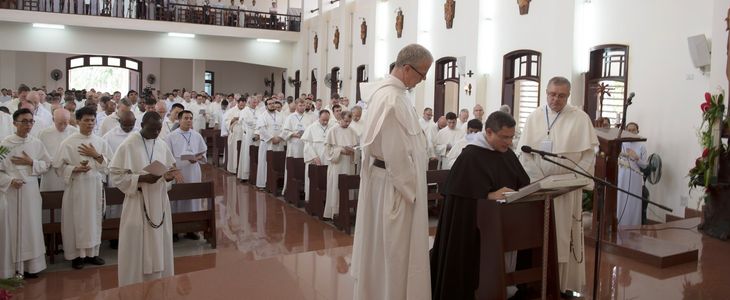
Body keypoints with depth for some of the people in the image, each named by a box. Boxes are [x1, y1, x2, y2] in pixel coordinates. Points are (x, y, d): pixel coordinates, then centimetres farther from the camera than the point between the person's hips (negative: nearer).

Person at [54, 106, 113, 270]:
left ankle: (92, 252, 19)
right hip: (76, 186, -3)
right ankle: (77, 254, 11)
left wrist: (96, 155, -9)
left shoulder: (101, 142, 5)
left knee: (94, 219, 8)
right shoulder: (68, 143, -3)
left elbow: (110, 164, 4)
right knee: (77, 219, 0)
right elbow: (59, 165, -3)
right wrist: (75, 169, -18)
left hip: (96, 185, 3)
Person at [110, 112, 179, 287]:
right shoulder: (128, 146, -8)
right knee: (137, 250, 2)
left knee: (159, 249, 11)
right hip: (137, 205, -5)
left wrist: (169, 177, -9)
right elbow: (116, 175, -11)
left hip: (159, 204, 5)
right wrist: (141, 178, -23)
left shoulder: (162, 146, 7)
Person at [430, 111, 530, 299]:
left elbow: (522, 183, 14)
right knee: (472, 265, -10)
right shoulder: (470, 156, -13)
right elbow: (463, 194, -19)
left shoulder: (508, 154, 12)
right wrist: (490, 195, -31)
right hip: (472, 225, -6)